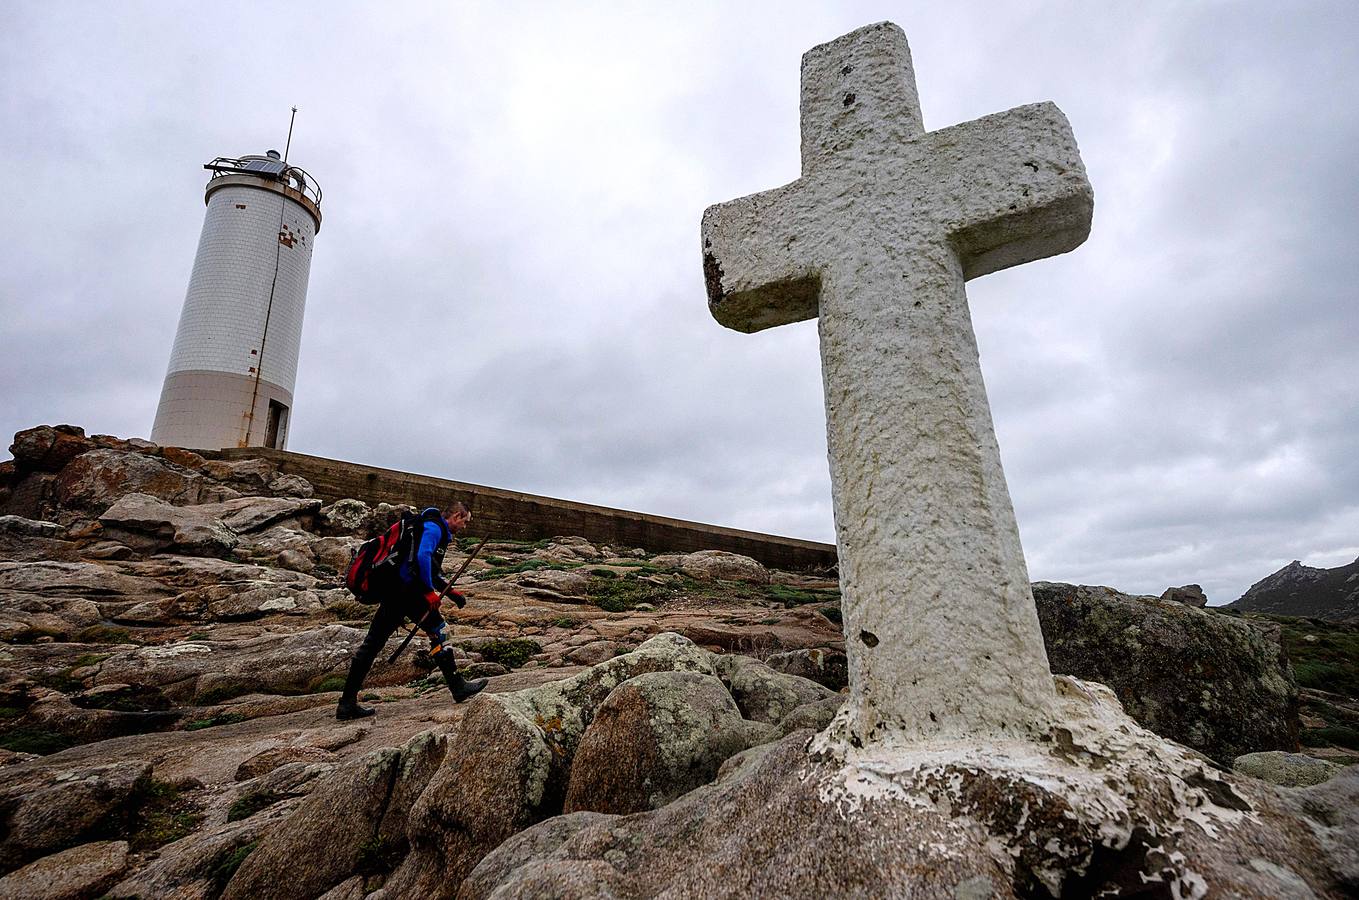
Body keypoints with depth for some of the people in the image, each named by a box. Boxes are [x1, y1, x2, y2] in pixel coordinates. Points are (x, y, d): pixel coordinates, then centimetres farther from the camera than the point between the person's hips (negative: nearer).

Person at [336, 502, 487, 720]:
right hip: (406, 589, -10)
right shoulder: (434, 527, -7)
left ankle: (347, 704, 15)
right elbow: (423, 557, -23)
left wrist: (451, 592, 24)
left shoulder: (438, 531, 25)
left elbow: (432, 572, 32)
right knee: (439, 631, -4)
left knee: (373, 643, 10)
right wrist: (430, 592, -16)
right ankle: (458, 688, 0)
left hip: (392, 590, 11)